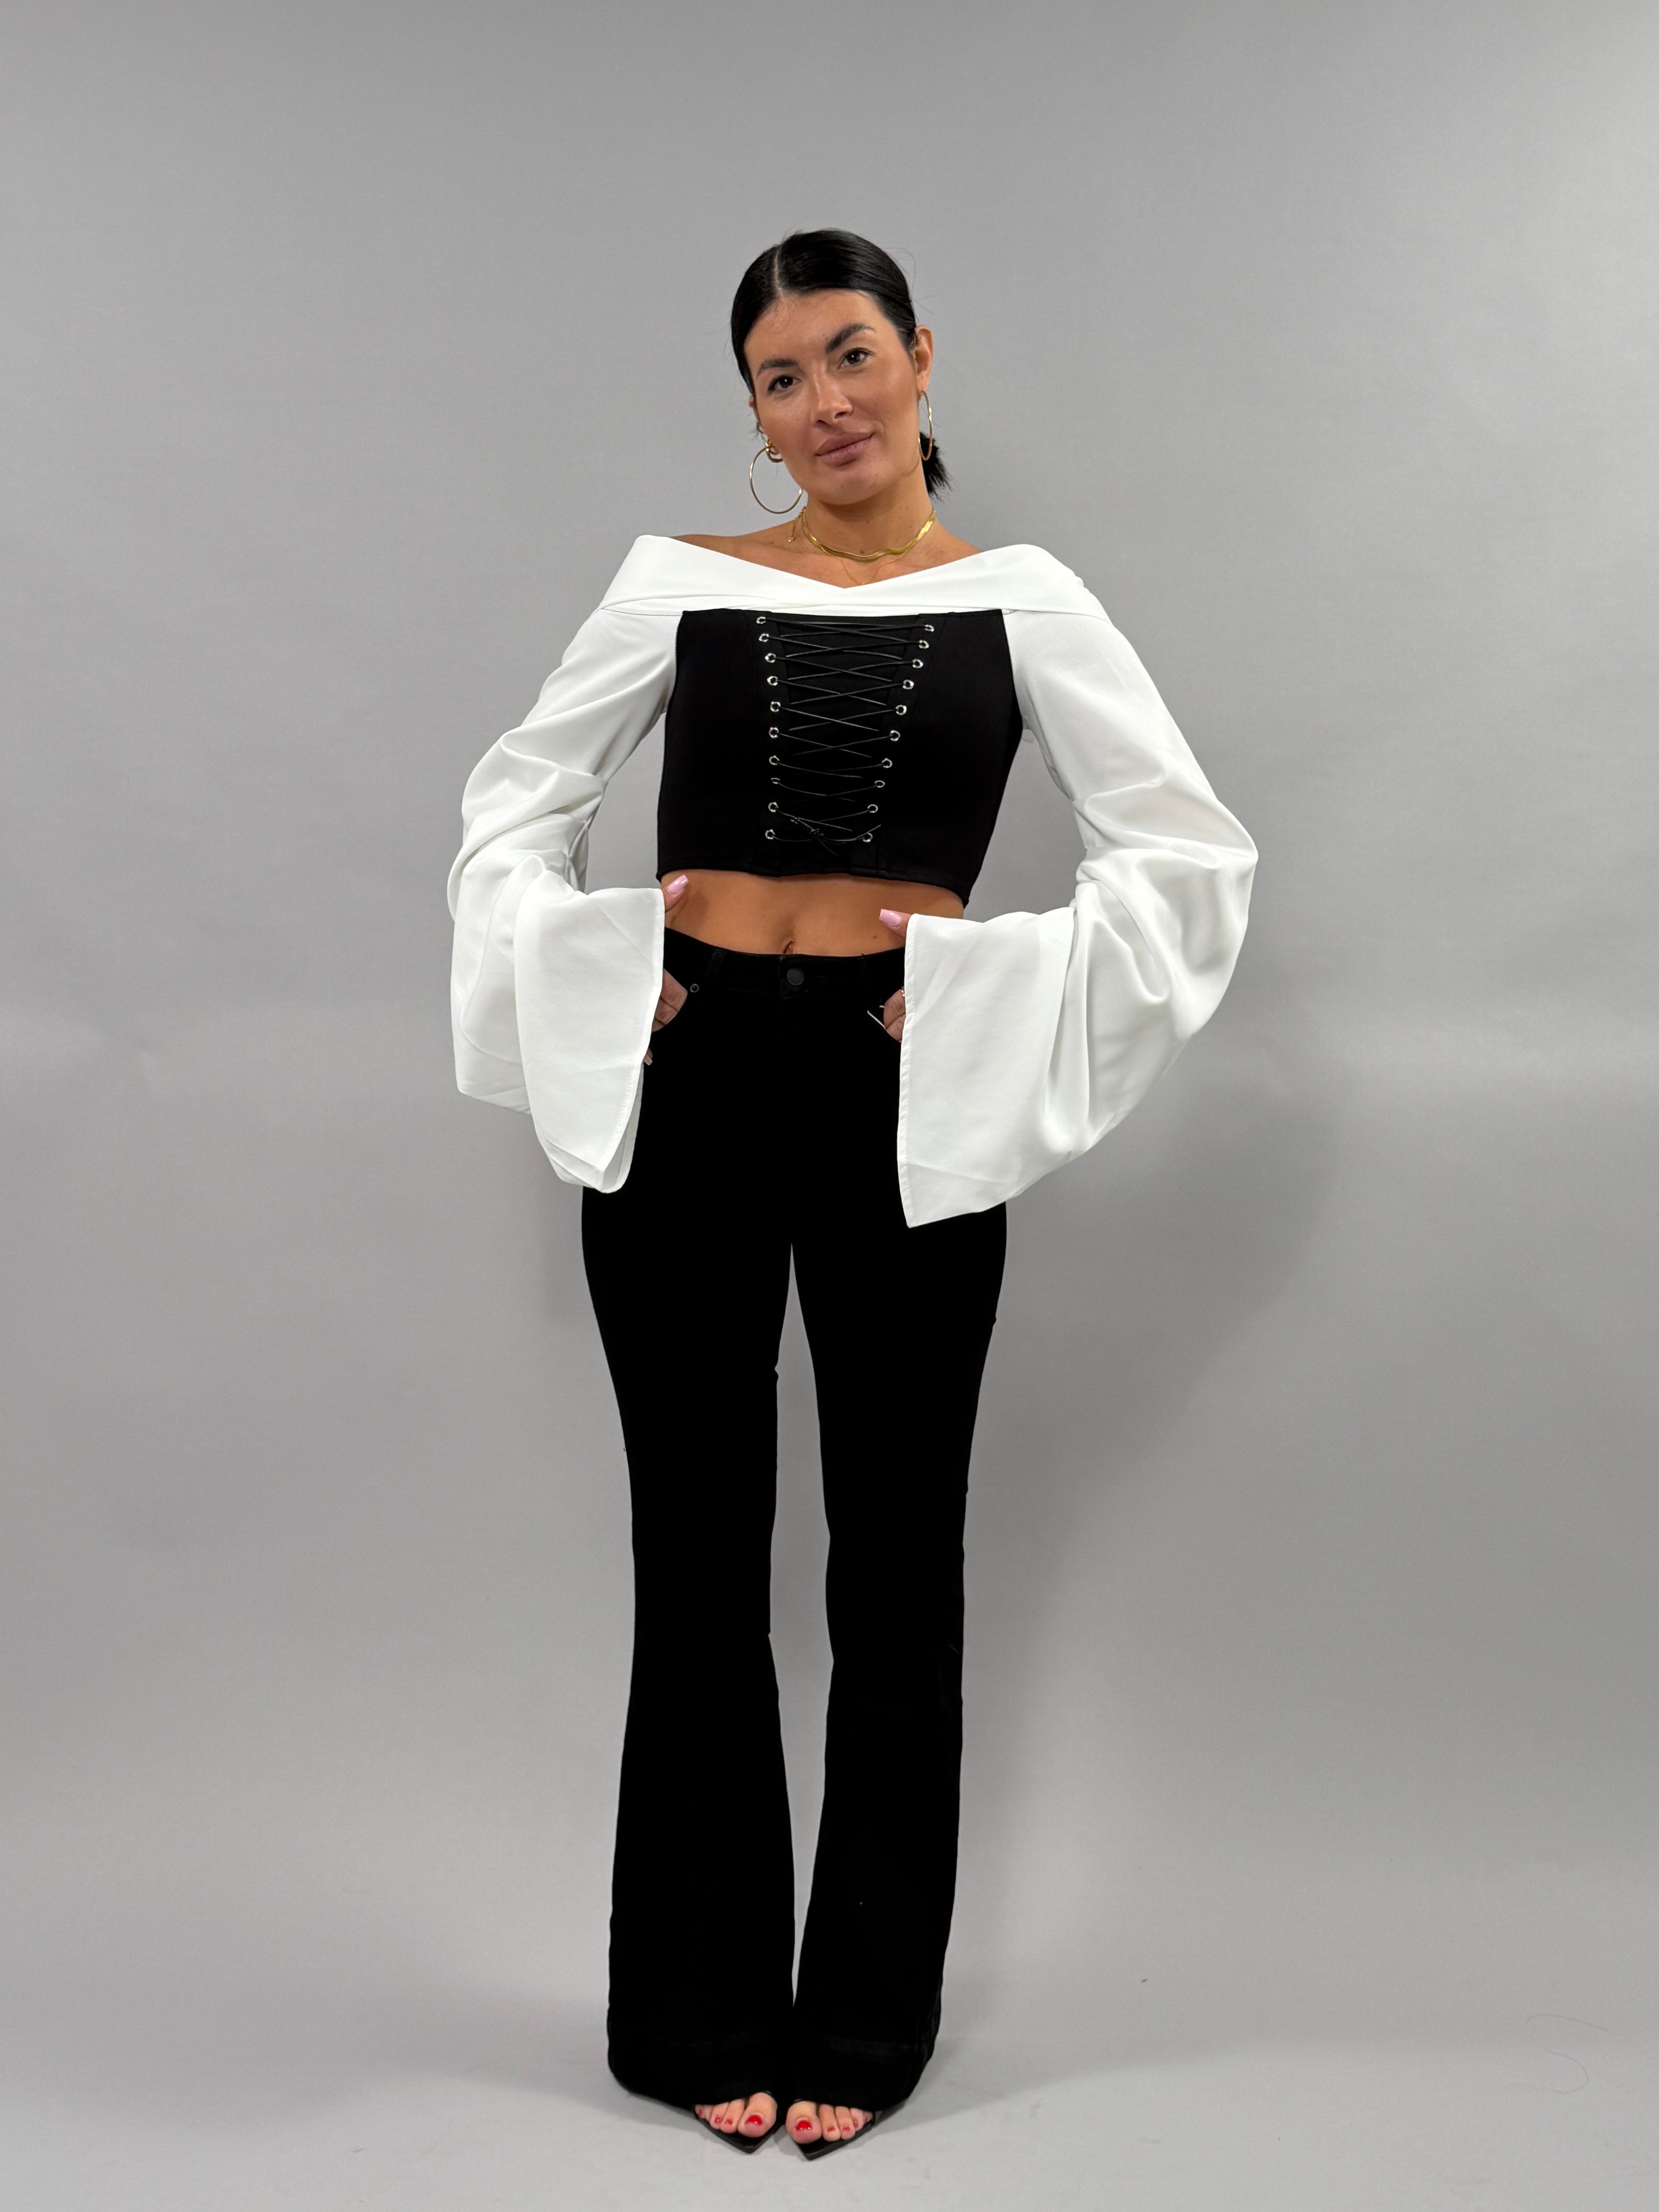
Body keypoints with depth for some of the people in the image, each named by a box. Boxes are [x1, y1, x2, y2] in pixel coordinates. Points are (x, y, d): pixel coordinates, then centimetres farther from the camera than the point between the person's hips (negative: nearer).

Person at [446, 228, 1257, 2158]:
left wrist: (1007, 998, -8)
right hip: (689, 1079, 1)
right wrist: (582, 968, -1)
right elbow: (516, 795, 14)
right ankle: (702, 2012, 24)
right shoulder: (678, 582, 6)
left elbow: (1186, 849, 0)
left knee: (894, 1560, 7)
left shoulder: (1023, 601, 4)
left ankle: (865, 2019, 24)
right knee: (698, 1558, 8)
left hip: (906, 1097, 0)